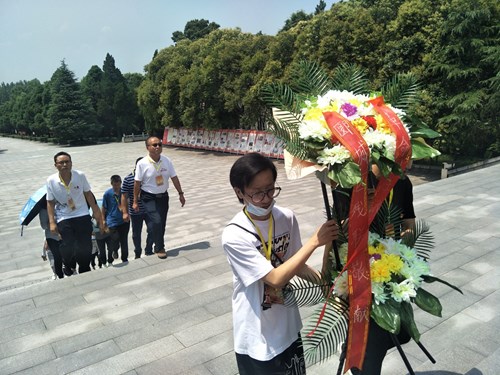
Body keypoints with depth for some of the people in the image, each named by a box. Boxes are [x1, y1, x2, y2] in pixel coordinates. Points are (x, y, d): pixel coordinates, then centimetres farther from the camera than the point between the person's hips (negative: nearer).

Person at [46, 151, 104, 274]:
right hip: (63, 219, 0)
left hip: (82, 216, 1)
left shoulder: (80, 176, -10)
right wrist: (52, 222, -6)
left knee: (85, 248, 3)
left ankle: (85, 273, 27)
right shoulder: (51, 181, -10)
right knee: (67, 250, -4)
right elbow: (50, 202, -1)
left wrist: (95, 210, 6)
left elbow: (88, 193, 3)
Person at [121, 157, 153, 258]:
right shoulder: (128, 179, -11)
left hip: (149, 211, 2)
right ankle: (138, 254, 32)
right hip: (135, 212, -1)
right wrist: (125, 212, -12)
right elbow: (124, 197, -9)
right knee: (136, 234, 12)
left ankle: (148, 251, 14)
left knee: (152, 230, -7)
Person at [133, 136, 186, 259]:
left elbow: (174, 178, 2)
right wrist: (135, 201, -6)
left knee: (162, 223, 10)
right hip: (149, 198, -4)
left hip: (163, 196, 4)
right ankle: (159, 248, 5)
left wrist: (180, 193, 3)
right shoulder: (142, 163, -16)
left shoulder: (167, 161, -5)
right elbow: (137, 183, -10)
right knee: (156, 221, -14)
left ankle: (158, 246, 30)